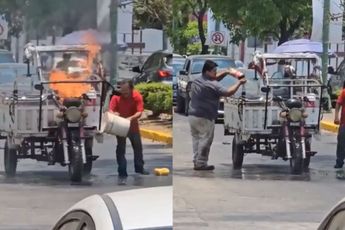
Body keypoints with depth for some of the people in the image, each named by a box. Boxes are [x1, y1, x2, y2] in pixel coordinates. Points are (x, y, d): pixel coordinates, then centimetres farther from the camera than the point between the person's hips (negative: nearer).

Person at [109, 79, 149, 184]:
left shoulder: (137, 96, -18)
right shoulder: (116, 96, -19)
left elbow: (139, 112, -23)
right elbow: (110, 110, -20)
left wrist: (131, 118, -41)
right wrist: (114, 114, -44)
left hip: (133, 125, 2)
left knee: (138, 147, 17)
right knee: (121, 149, -4)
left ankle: (139, 168, 38)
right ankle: (122, 174, -1)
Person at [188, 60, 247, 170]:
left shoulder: (196, 81, 12)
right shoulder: (212, 85, -15)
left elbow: (214, 78, 26)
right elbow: (228, 92, -13)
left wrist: (226, 72, 19)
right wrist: (239, 82, -3)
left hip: (193, 116, 8)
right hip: (205, 118, -8)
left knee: (196, 139, 14)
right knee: (205, 140, -1)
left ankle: (196, 161, 15)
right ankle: (201, 163, 0)